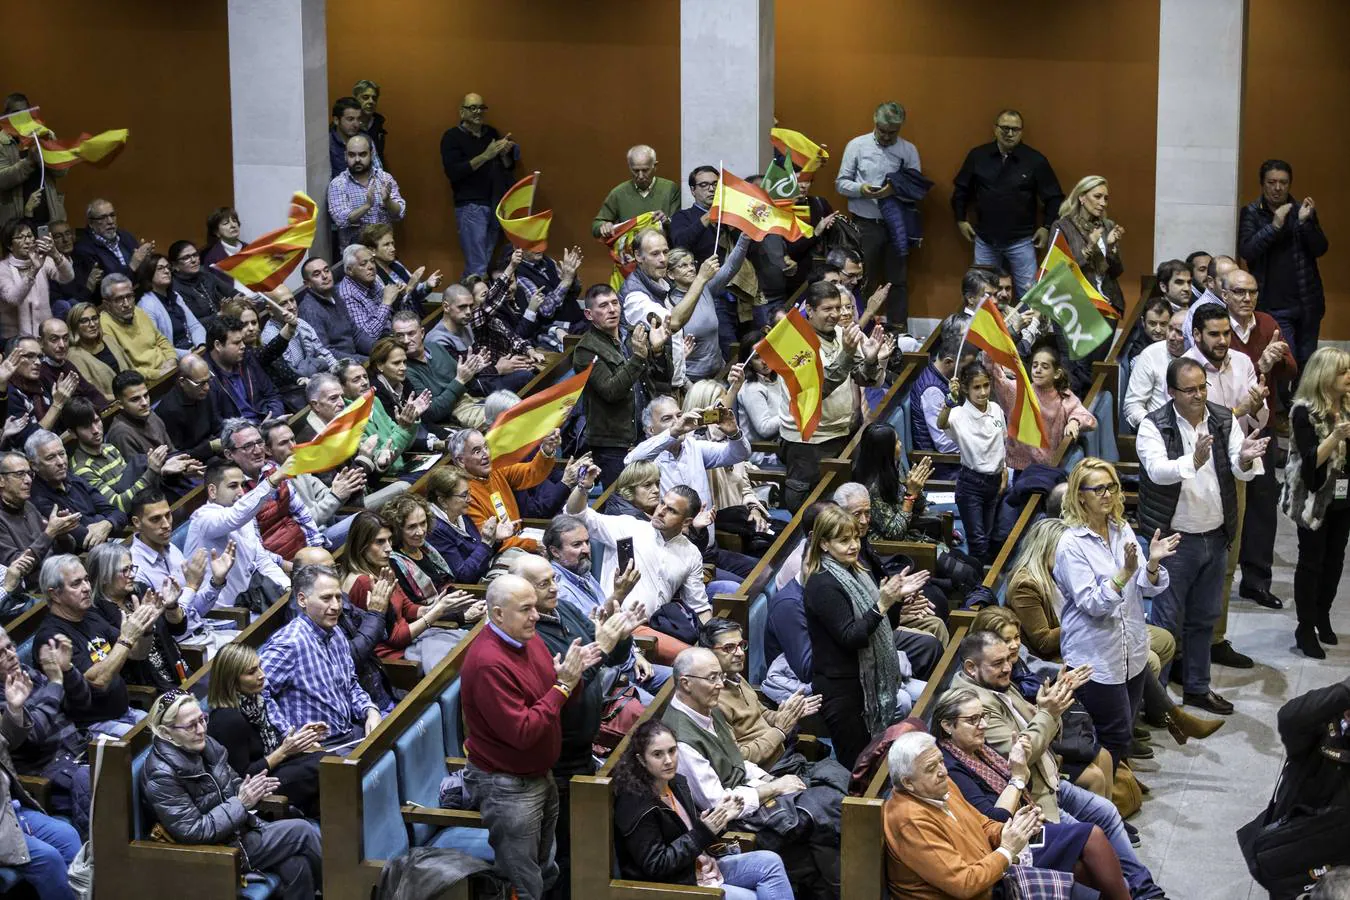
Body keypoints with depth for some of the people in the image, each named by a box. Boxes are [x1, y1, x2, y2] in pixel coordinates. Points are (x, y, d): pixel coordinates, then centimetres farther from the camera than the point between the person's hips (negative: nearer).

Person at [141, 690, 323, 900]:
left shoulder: (206, 745, 0)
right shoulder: (161, 776, -23)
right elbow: (192, 831, -24)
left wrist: (252, 790, -8)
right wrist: (240, 803, -23)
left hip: (240, 827, 7)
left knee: (296, 866, -16)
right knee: (302, 832, -11)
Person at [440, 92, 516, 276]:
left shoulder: (492, 133, 14)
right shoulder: (452, 137, -2)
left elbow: (509, 166, 17)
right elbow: (453, 172, -15)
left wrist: (505, 154, -6)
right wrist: (485, 156, -21)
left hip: (495, 205, 5)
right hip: (471, 206, -5)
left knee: (487, 264, 4)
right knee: (477, 269, -11)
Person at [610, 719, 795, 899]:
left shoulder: (676, 782, 2)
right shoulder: (635, 803, -23)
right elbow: (655, 865, -23)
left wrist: (720, 815, -6)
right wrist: (703, 833, -23)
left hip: (701, 868, 9)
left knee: (770, 862, 1)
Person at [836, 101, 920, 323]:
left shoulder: (909, 150, 4)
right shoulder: (857, 146, 2)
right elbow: (841, 183, 2)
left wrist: (895, 190, -19)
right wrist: (861, 189, -18)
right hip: (865, 224, -1)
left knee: (898, 280, 5)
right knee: (863, 280, 4)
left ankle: (898, 329, 12)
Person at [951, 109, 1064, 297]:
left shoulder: (1035, 160, -7)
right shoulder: (977, 156, -2)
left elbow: (1054, 197, 0)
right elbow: (961, 190, 12)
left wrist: (1047, 227, -3)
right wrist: (961, 219, 9)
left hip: (1021, 241, -2)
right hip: (985, 240, 2)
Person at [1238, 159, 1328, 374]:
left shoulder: (1303, 210, 8)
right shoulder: (1251, 213, 3)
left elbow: (1320, 249, 0)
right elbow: (1246, 251, -10)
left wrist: (1305, 221, -17)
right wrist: (1274, 225, -20)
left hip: (1307, 303, 3)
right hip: (1274, 306, -3)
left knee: (1306, 365, 5)